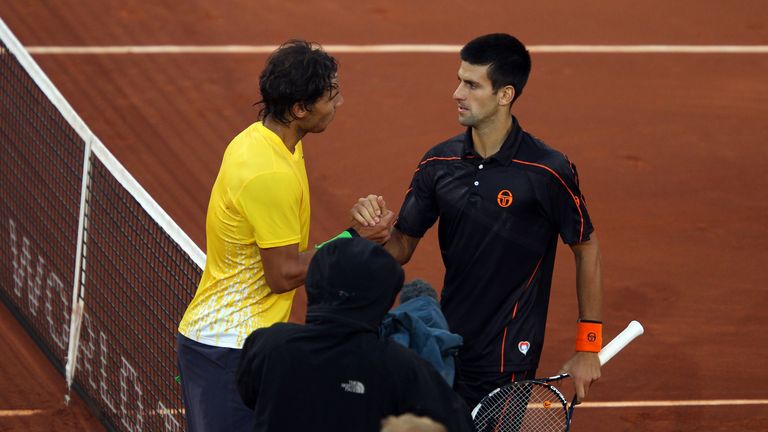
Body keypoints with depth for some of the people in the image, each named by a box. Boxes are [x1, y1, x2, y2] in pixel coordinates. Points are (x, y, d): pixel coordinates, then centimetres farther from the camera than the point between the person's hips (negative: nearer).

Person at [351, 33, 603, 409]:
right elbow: (401, 249, 6)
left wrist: (587, 349, -4)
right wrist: (377, 229, -18)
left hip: (506, 363, -5)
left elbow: (587, 250, -4)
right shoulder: (438, 163, 0)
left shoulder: (549, 172, -14)